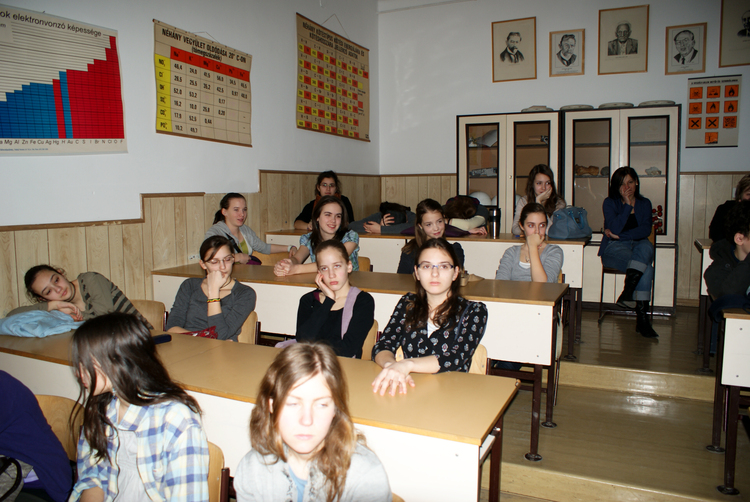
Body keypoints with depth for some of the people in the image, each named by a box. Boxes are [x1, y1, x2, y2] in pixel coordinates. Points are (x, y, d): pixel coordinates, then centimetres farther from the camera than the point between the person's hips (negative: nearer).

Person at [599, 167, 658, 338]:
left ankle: (627, 291, -39)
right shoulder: (610, 203, 4)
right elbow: (614, 228, -13)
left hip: (638, 245, 3)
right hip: (613, 249, -3)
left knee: (646, 246, -35)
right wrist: (628, 205, -11)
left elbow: (646, 230, -3)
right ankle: (642, 317, -31)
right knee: (646, 267, -31)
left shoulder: (644, 203, 12)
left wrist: (619, 235, -12)